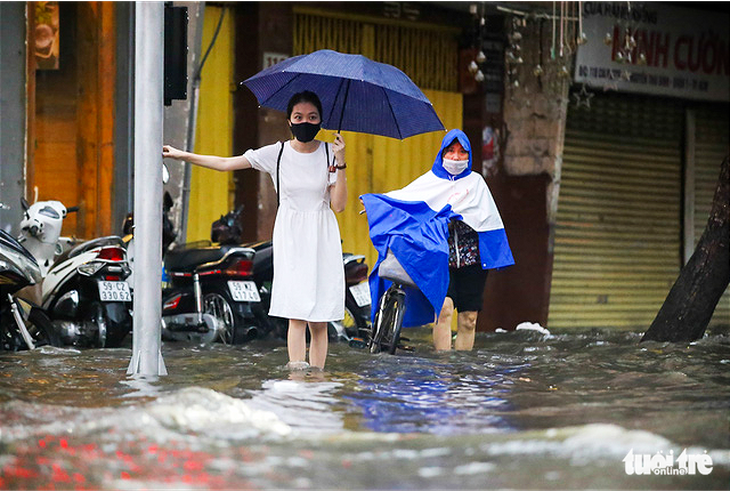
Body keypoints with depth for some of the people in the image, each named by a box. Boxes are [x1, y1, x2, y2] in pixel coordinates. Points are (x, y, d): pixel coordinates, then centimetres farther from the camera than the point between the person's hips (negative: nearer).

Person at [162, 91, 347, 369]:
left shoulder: (328, 154, 0)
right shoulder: (277, 154, 1)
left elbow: (338, 205, -4)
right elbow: (225, 164, 3)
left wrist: (340, 164, -14)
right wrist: (183, 156, 0)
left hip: (322, 241, 0)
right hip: (290, 239, 0)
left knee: (319, 320, 0)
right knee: (297, 314, -13)